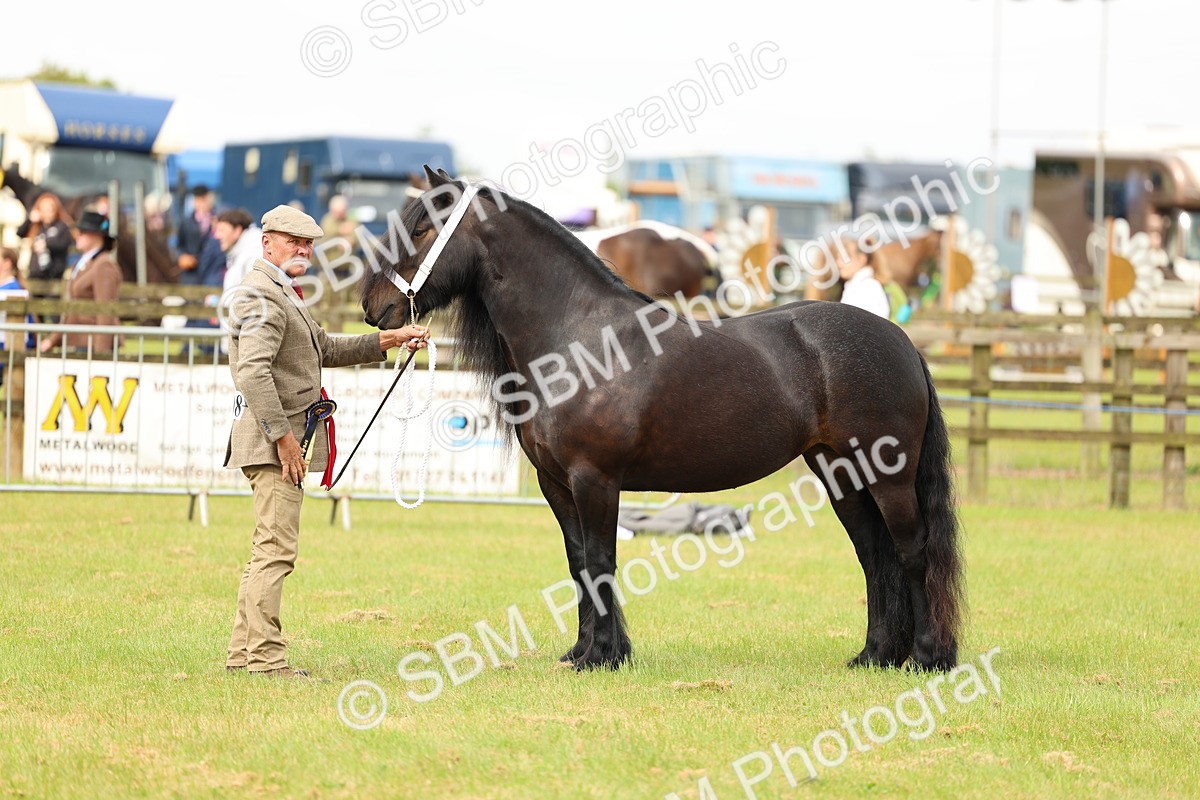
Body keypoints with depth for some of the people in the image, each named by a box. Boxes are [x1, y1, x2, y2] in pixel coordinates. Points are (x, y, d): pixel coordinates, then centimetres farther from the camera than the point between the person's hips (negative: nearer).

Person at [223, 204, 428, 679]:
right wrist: (283, 437, -25)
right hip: (273, 440, -11)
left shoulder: (282, 296, 22)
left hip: (282, 439, 11)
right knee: (277, 548, -11)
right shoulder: (263, 295, -14)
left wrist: (391, 340, 22)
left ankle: (243, 653, 19)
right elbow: (253, 373, -25)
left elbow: (326, 351, 29)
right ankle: (265, 657, -11)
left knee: (269, 549, 14)